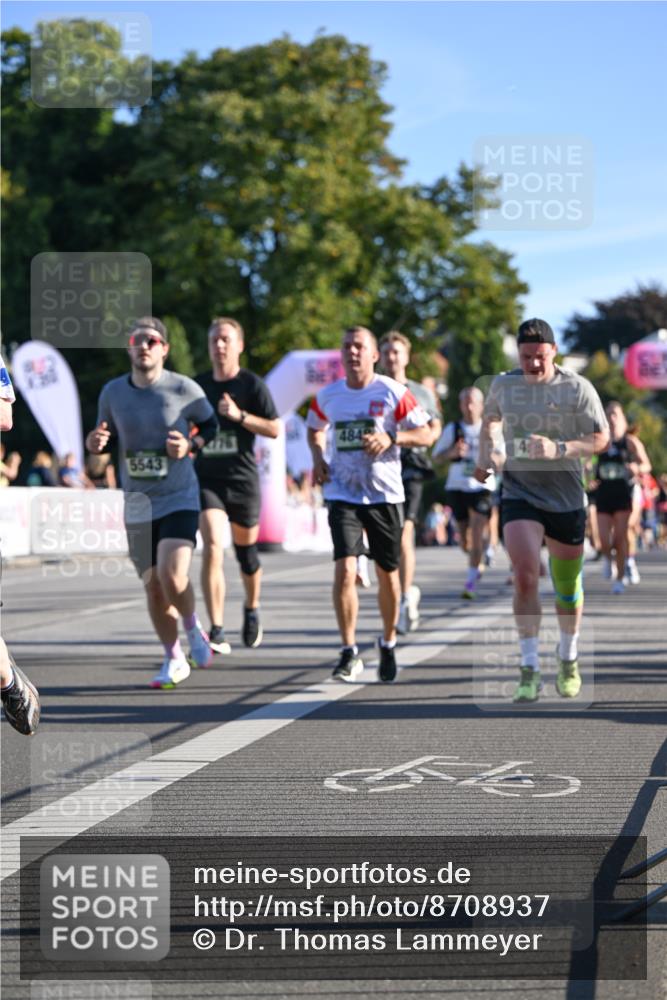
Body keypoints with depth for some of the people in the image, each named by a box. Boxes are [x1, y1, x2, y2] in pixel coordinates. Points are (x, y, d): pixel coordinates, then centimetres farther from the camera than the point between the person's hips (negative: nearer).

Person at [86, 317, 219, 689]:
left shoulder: (184, 389, -8)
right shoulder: (112, 392, 1)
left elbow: (212, 424, 7)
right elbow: (108, 437, 14)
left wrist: (191, 444, -12)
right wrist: (97, 443, -9)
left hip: (180, 499, -3)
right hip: (138, 505, 3)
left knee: (173, 576, -22)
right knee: (154, 588, 6)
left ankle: (194, 630, 9)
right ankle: (174, 660, 25)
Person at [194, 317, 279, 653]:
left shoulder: (252, 384, -2)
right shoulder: (198, 385, 8)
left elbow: (275, 429, -8)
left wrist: (239, 415, -19)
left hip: (243, 478, -1)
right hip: (206, 478, 1)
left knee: (246, 553, 11)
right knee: (212, 547, -17)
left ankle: (251, 610, 41)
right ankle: (217, 632, -19)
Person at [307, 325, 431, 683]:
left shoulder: (392, 392, -5)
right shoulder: (327, 395, 3)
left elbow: (425, 433, -2)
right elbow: (315, 429, 23)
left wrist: (390, 439, -19)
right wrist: (317, 457, 4)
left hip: (384, 493, -1)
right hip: (342, 495, 1)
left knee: (387, 573, 9)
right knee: (344, 569, -15)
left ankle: (388, 644, 31)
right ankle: (349, 652, -9)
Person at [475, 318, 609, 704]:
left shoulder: (577, 388, -7)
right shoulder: (504, 384, 2)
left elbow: (601, 439, -7)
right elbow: (491, 418, 24)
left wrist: (559, 448, -22)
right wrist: (486, 453, 8)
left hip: (567, 498, 0)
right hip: (519, 494, 0)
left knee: (567, 586, 11)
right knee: (525, 577, -18)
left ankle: (568, 658, 35)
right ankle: (530, 671, -13)